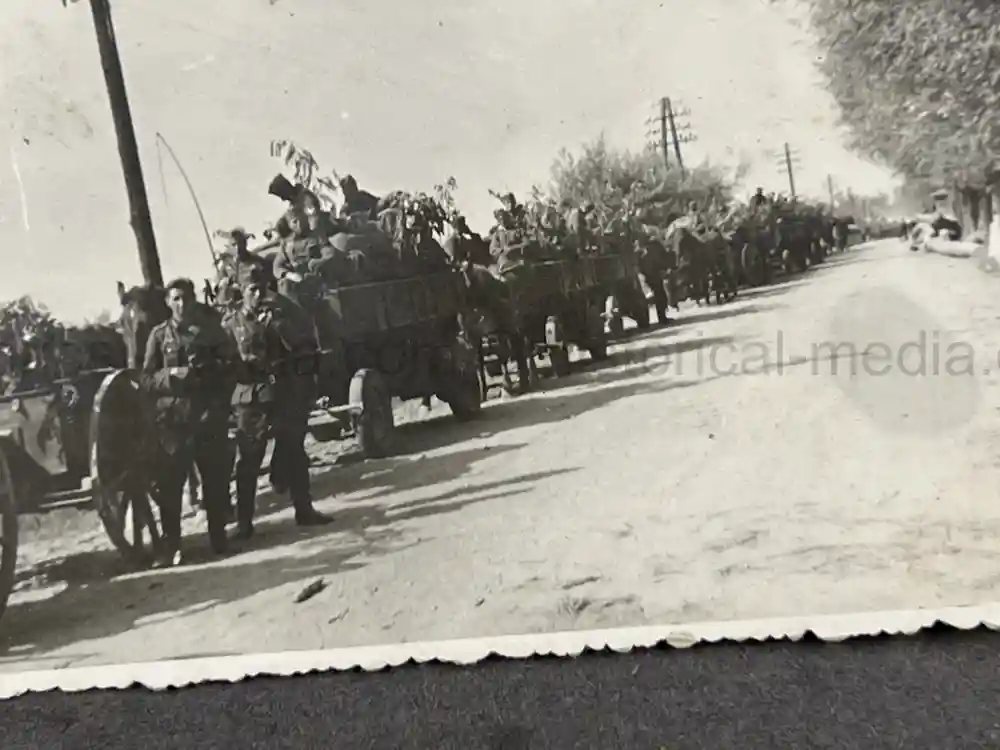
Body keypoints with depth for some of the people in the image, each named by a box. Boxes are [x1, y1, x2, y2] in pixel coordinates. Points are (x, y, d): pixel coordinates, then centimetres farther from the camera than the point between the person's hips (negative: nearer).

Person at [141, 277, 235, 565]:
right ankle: (171, 545, 8)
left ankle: (219, 538, 19)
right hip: (172, 417, 0)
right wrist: (171, 374, -14)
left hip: (210, 414, 1)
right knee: (169, 483, -2)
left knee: (216, 479, 5)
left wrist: (207, 369, -13)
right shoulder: (159, 335, 6)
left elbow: (231, 366, 4)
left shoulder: (211, 328, 7)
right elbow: (146, 379, 3)